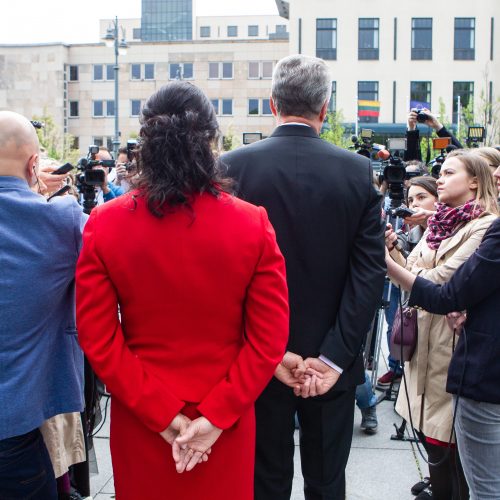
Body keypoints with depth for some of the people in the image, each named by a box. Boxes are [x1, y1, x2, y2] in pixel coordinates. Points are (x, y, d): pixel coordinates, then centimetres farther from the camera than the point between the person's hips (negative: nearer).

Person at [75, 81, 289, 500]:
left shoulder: (104, 224, -11)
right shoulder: (253, 224, -13)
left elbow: (98, 339, -10)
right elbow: (270, 339, -13)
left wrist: (162, 413, -8)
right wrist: (217, 415, -10)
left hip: (138, 420, 1)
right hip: (227, 422, 0)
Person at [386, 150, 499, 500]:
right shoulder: (440, 223, 13)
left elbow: (439, 281, -19)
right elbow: (413, 272, 9)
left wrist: (388, 260, -12)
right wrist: (392, 251, -8)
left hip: (452, 343, -8)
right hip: (425, 337, 8)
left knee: (450, 439, 1)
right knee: (431, 433, 17)